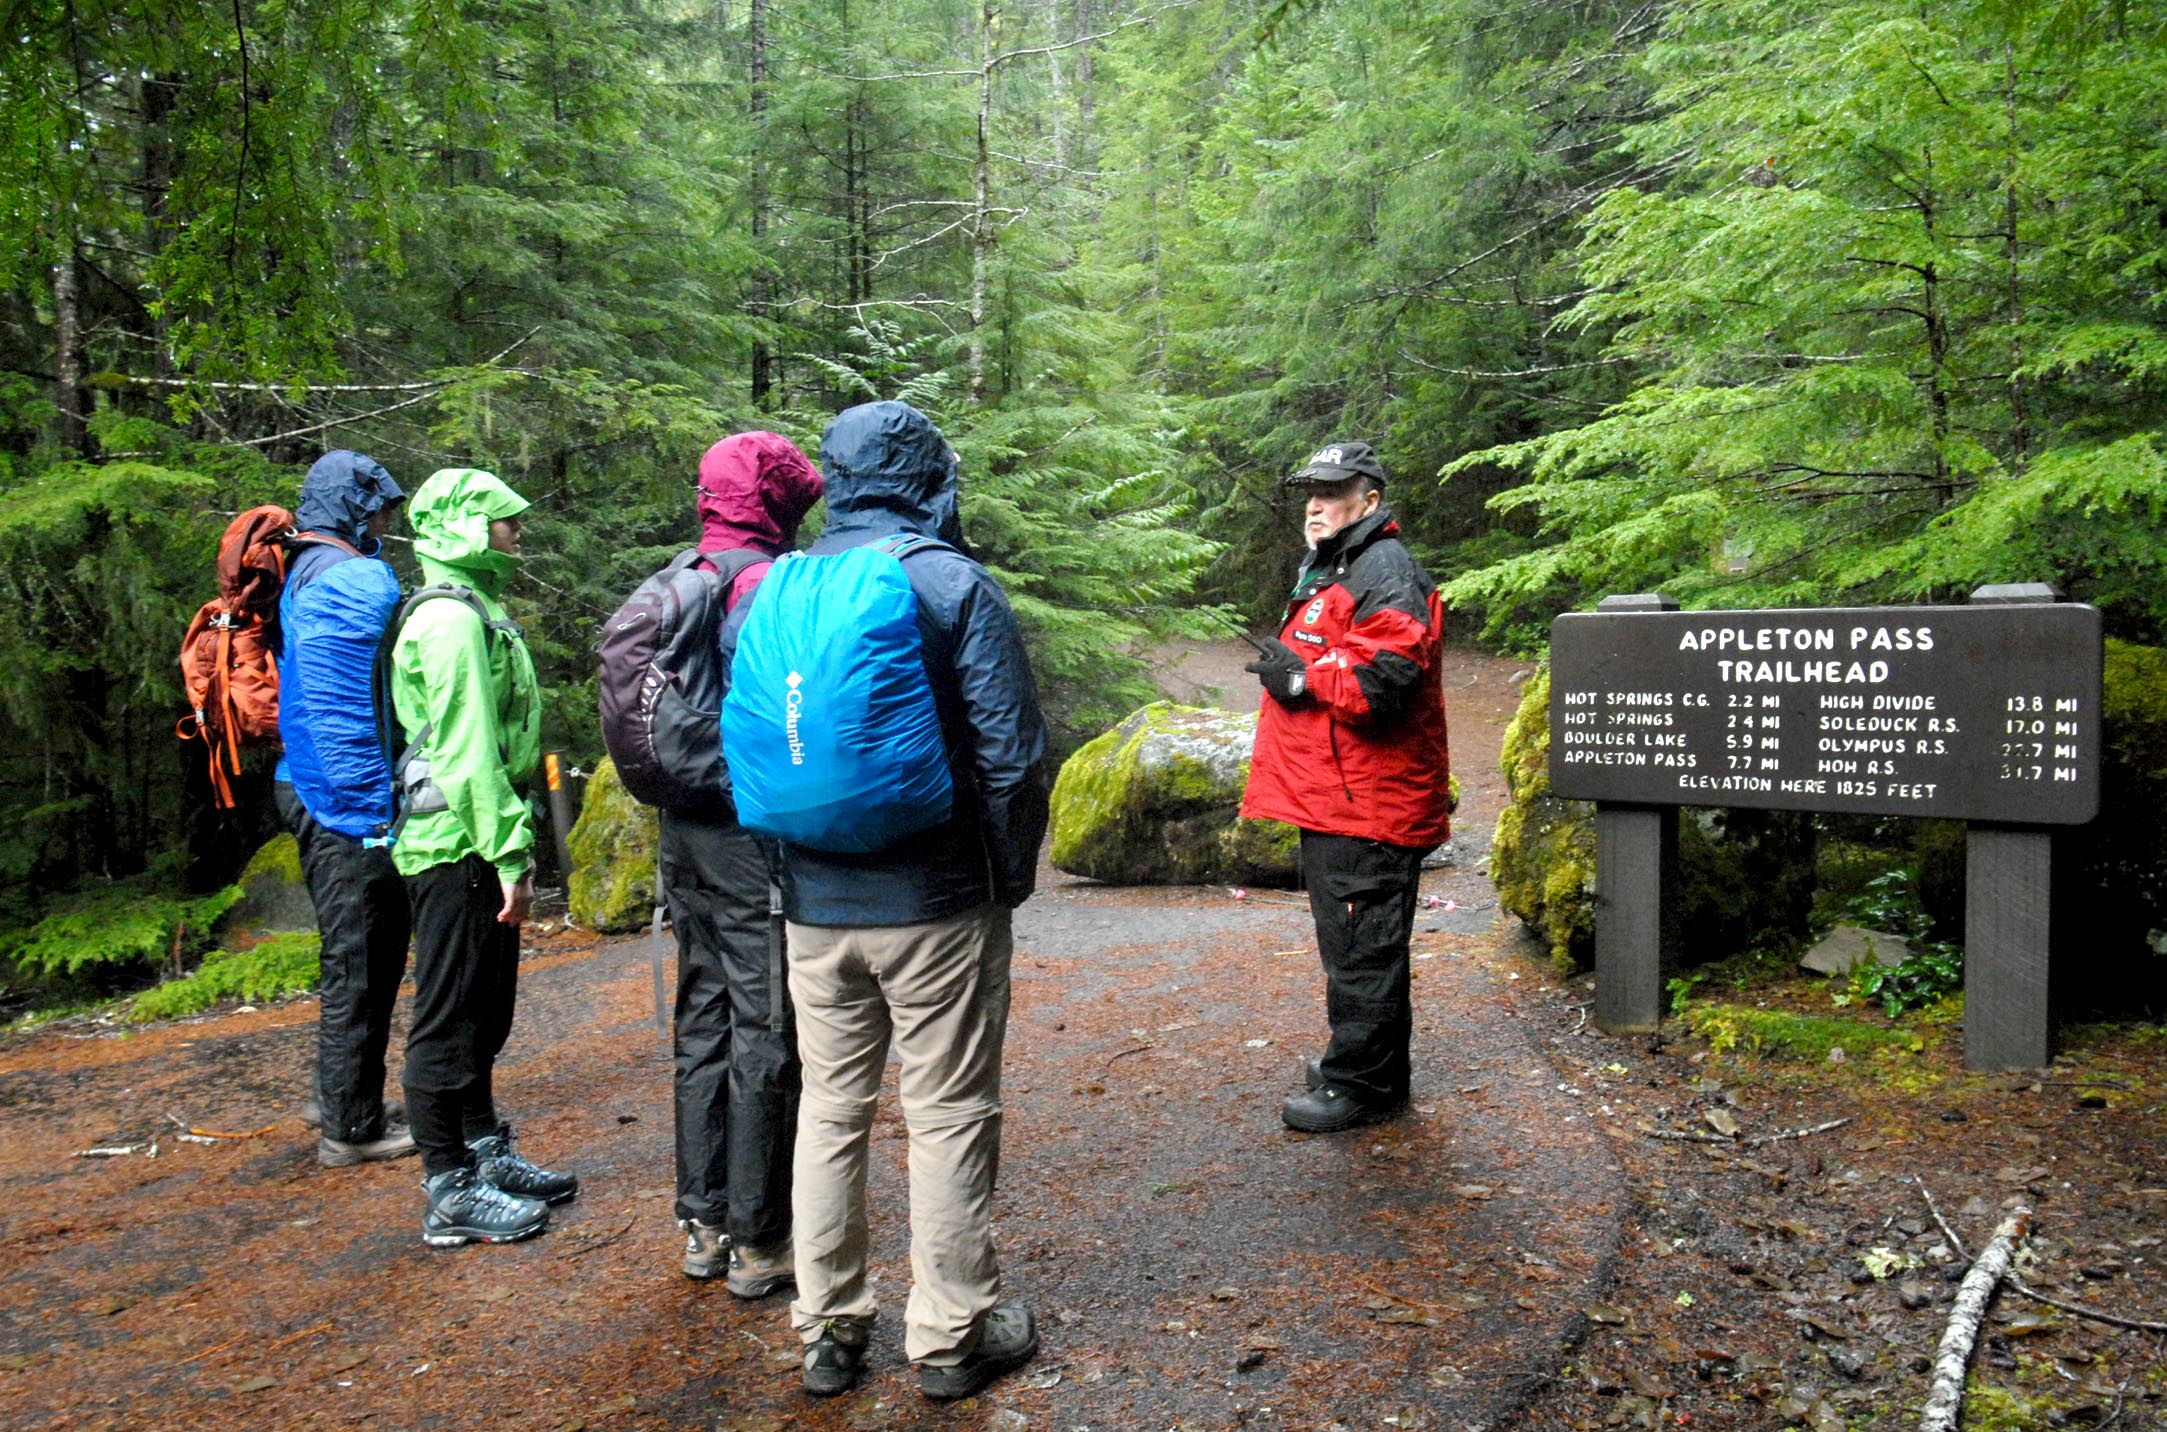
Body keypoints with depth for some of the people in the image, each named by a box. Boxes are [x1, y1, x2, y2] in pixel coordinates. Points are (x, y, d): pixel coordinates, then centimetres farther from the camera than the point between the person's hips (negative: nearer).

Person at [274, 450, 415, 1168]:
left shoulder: (300, 577, 16)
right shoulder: (360, 580, -15)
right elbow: (350, 705, -22)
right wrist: (373, 812, -21)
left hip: (308, 788, 10)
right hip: (351, 796, -10)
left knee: (358, 953, 21)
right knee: (360, 961, 0)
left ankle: (337, 1097, 34)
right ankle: (352, 1127, 11)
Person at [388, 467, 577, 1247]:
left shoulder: (475, 609, 18)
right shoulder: (452, 618, -15)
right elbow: (469, 750, -22)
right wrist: (509, 854, -21)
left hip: (477, 842, 10)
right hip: (456, 844, -10)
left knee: (484, 1010, 18)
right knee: (450, 1017, -2)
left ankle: (487, 1153, 30)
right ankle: (450, 1192, 8)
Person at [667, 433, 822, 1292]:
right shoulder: (771, 586, -15)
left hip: (685, 832, 8)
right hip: (757, 835, -8)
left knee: (704, 1026, 16)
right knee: (764, 1037, 1)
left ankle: (704, 1224, 26)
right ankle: (758, 1241, 11)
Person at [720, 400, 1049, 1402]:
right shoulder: (955, 585, -9)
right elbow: (1010, 754, -11)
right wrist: (1013, 876, 1)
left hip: (814, 905, 5)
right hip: (937, 903, -4)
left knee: (830, 1109, 16)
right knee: (948, 1115, 8)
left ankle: (828, 1329, 27)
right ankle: (951, 1338, 20)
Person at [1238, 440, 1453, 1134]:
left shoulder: (1386, 573, -14)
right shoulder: (1329, 571, 21)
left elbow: (1387, 680, -27)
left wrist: (1303, 678, -17)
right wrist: (1284, 668, 17)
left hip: (1367, 806, -11)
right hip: (1331, 795, 11)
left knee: (1361, 947, -3)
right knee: (1351, 943, 20)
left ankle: (1359, 1084, 6)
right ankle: (1358, 1060, 33)